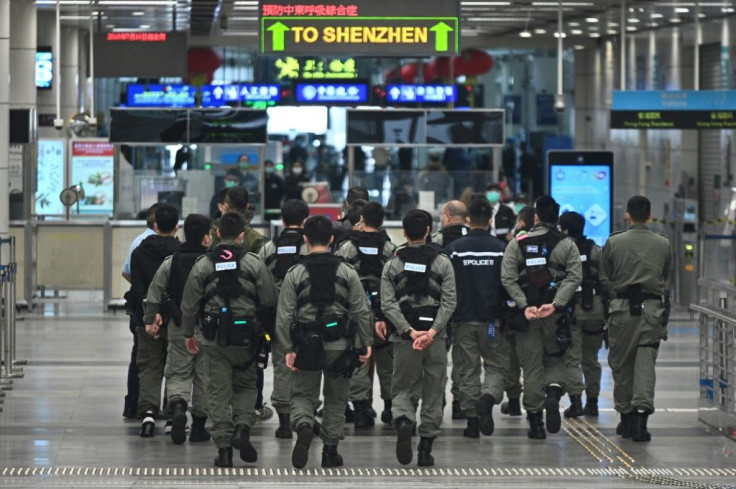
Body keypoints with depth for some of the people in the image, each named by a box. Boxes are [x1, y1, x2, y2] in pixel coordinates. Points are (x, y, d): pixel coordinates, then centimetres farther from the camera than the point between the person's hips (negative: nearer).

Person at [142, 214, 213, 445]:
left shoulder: (171, 262, 0)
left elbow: (154, 293, 1)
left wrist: (150, 320, 10)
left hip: (178, 327, 1)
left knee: (178, 372, 7)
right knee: (204, 375, 9)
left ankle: (178, 405, -23)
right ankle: (199, 425, 14)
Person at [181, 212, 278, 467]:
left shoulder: (202, 265, -2)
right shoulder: (254, 264, -4)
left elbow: (189, 304, 2)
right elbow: (270, 301, -4)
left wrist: (188, 334, 15)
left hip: (213, 338, 1)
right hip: (245, 337, -1)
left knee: (219, 391, 7)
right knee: (245, 385, 17)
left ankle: (223, 448, 5)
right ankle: (242, 428, -5)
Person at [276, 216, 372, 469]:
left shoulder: (295, 274, -4)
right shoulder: (347, 272, 0)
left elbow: (285, 315, -6)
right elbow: (361, 312, 0)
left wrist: (289, 348, -1)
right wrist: (366, 343, 8)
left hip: (306, 345, -1)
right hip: (340, 344, 1)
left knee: (303, 394, 9)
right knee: (336, 398, 14)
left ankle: (303, 426, -22)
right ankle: (330, 450, 16)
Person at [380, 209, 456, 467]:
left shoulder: (392, 265, 2)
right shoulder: (442, 263, 2)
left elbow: (388, 304, -7)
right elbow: (448, 303, -8)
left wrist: (410, 331, -11)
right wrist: (432, 331, -13)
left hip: (404, 338, 0)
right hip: (436, 338, 0)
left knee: (403, 388, 10)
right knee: (433, 394, 9)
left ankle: (403, 421, -22)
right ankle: (425, 449, 9)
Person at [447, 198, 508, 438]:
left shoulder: (455, 248, -3)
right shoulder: (501, 248, -4)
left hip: (463, 319, 1)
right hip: (492, 319, -1)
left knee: (468, 369, 9)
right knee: (497, 365, 9)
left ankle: (471, 417, 7)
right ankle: (488, 398, -19)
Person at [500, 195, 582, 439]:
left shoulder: (518, 244, 2)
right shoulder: (567, 245, 2)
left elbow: (508, 278, -7)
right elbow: (574, 277, -9)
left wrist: (524, 305, -12)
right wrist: (556, 304, -15)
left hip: (526, 313, 0)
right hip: (556, 315, 0)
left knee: (531, 366, 6)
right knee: (555, 359, 17)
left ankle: (535, 420, 6)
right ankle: (554, 392, -12)